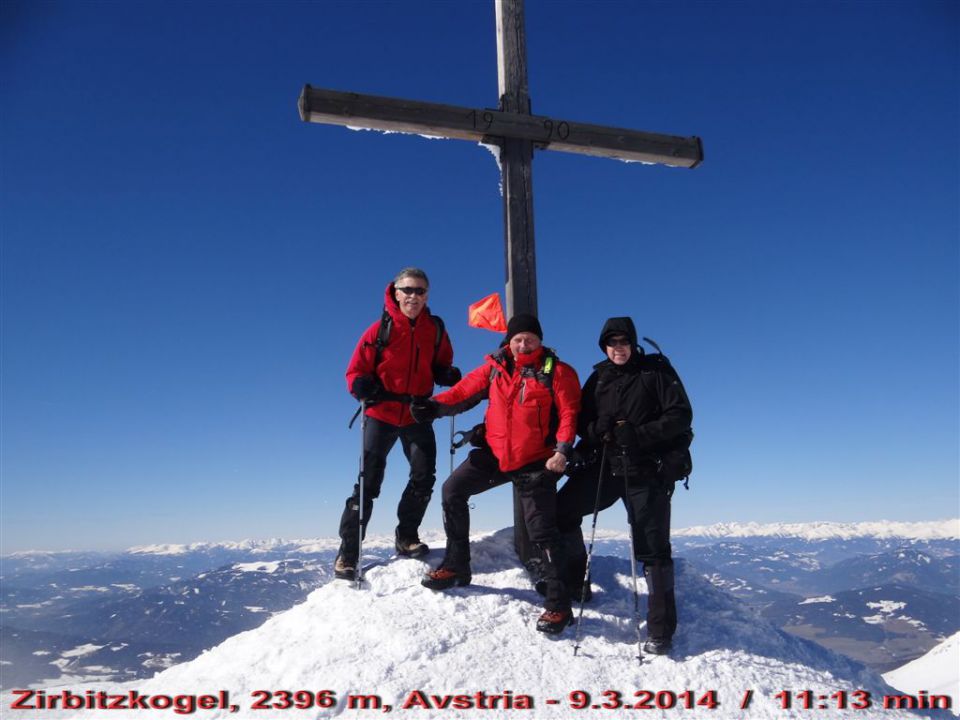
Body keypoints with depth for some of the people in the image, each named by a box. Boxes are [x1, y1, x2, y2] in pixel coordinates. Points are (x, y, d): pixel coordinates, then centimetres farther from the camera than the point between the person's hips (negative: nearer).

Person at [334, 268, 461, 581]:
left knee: (424, 477, 2)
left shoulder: (435, 329, 1)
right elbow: (356, 371, -5)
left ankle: (407, 536, 24)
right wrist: (363, 387, -26)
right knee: (368, 482, -3)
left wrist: (449, 375, -7)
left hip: (418, 415, 3)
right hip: (381, 414, -3)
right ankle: (348, 551, 7)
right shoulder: (380, 329, -9)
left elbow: (441, 365, 16)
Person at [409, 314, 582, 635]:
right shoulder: (495, 367, 4)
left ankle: (558, 604, 6)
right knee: (453, 489, 3)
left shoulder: (557, 371, -6)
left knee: (542, 531, -5)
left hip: (536, 461, -5)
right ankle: (456, 566, 18)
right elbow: (466, 390, 1)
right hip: (496, 453, 5)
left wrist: (562, 450, -23)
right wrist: (435, 406, -16)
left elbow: (569, 413, -10)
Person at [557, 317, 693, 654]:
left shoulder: (656, 370, -2)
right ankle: (575, 582, 19)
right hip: (605, 465, 5)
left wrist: (640, 435, -20)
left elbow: (680, 415, -8)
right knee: (561, 510, 1)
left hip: (647, 471, -5)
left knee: (652, 548, -3)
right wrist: (596, 430, -13)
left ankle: (660, 630, 6)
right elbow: (582, 418, 11)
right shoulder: (599, 378, 11)